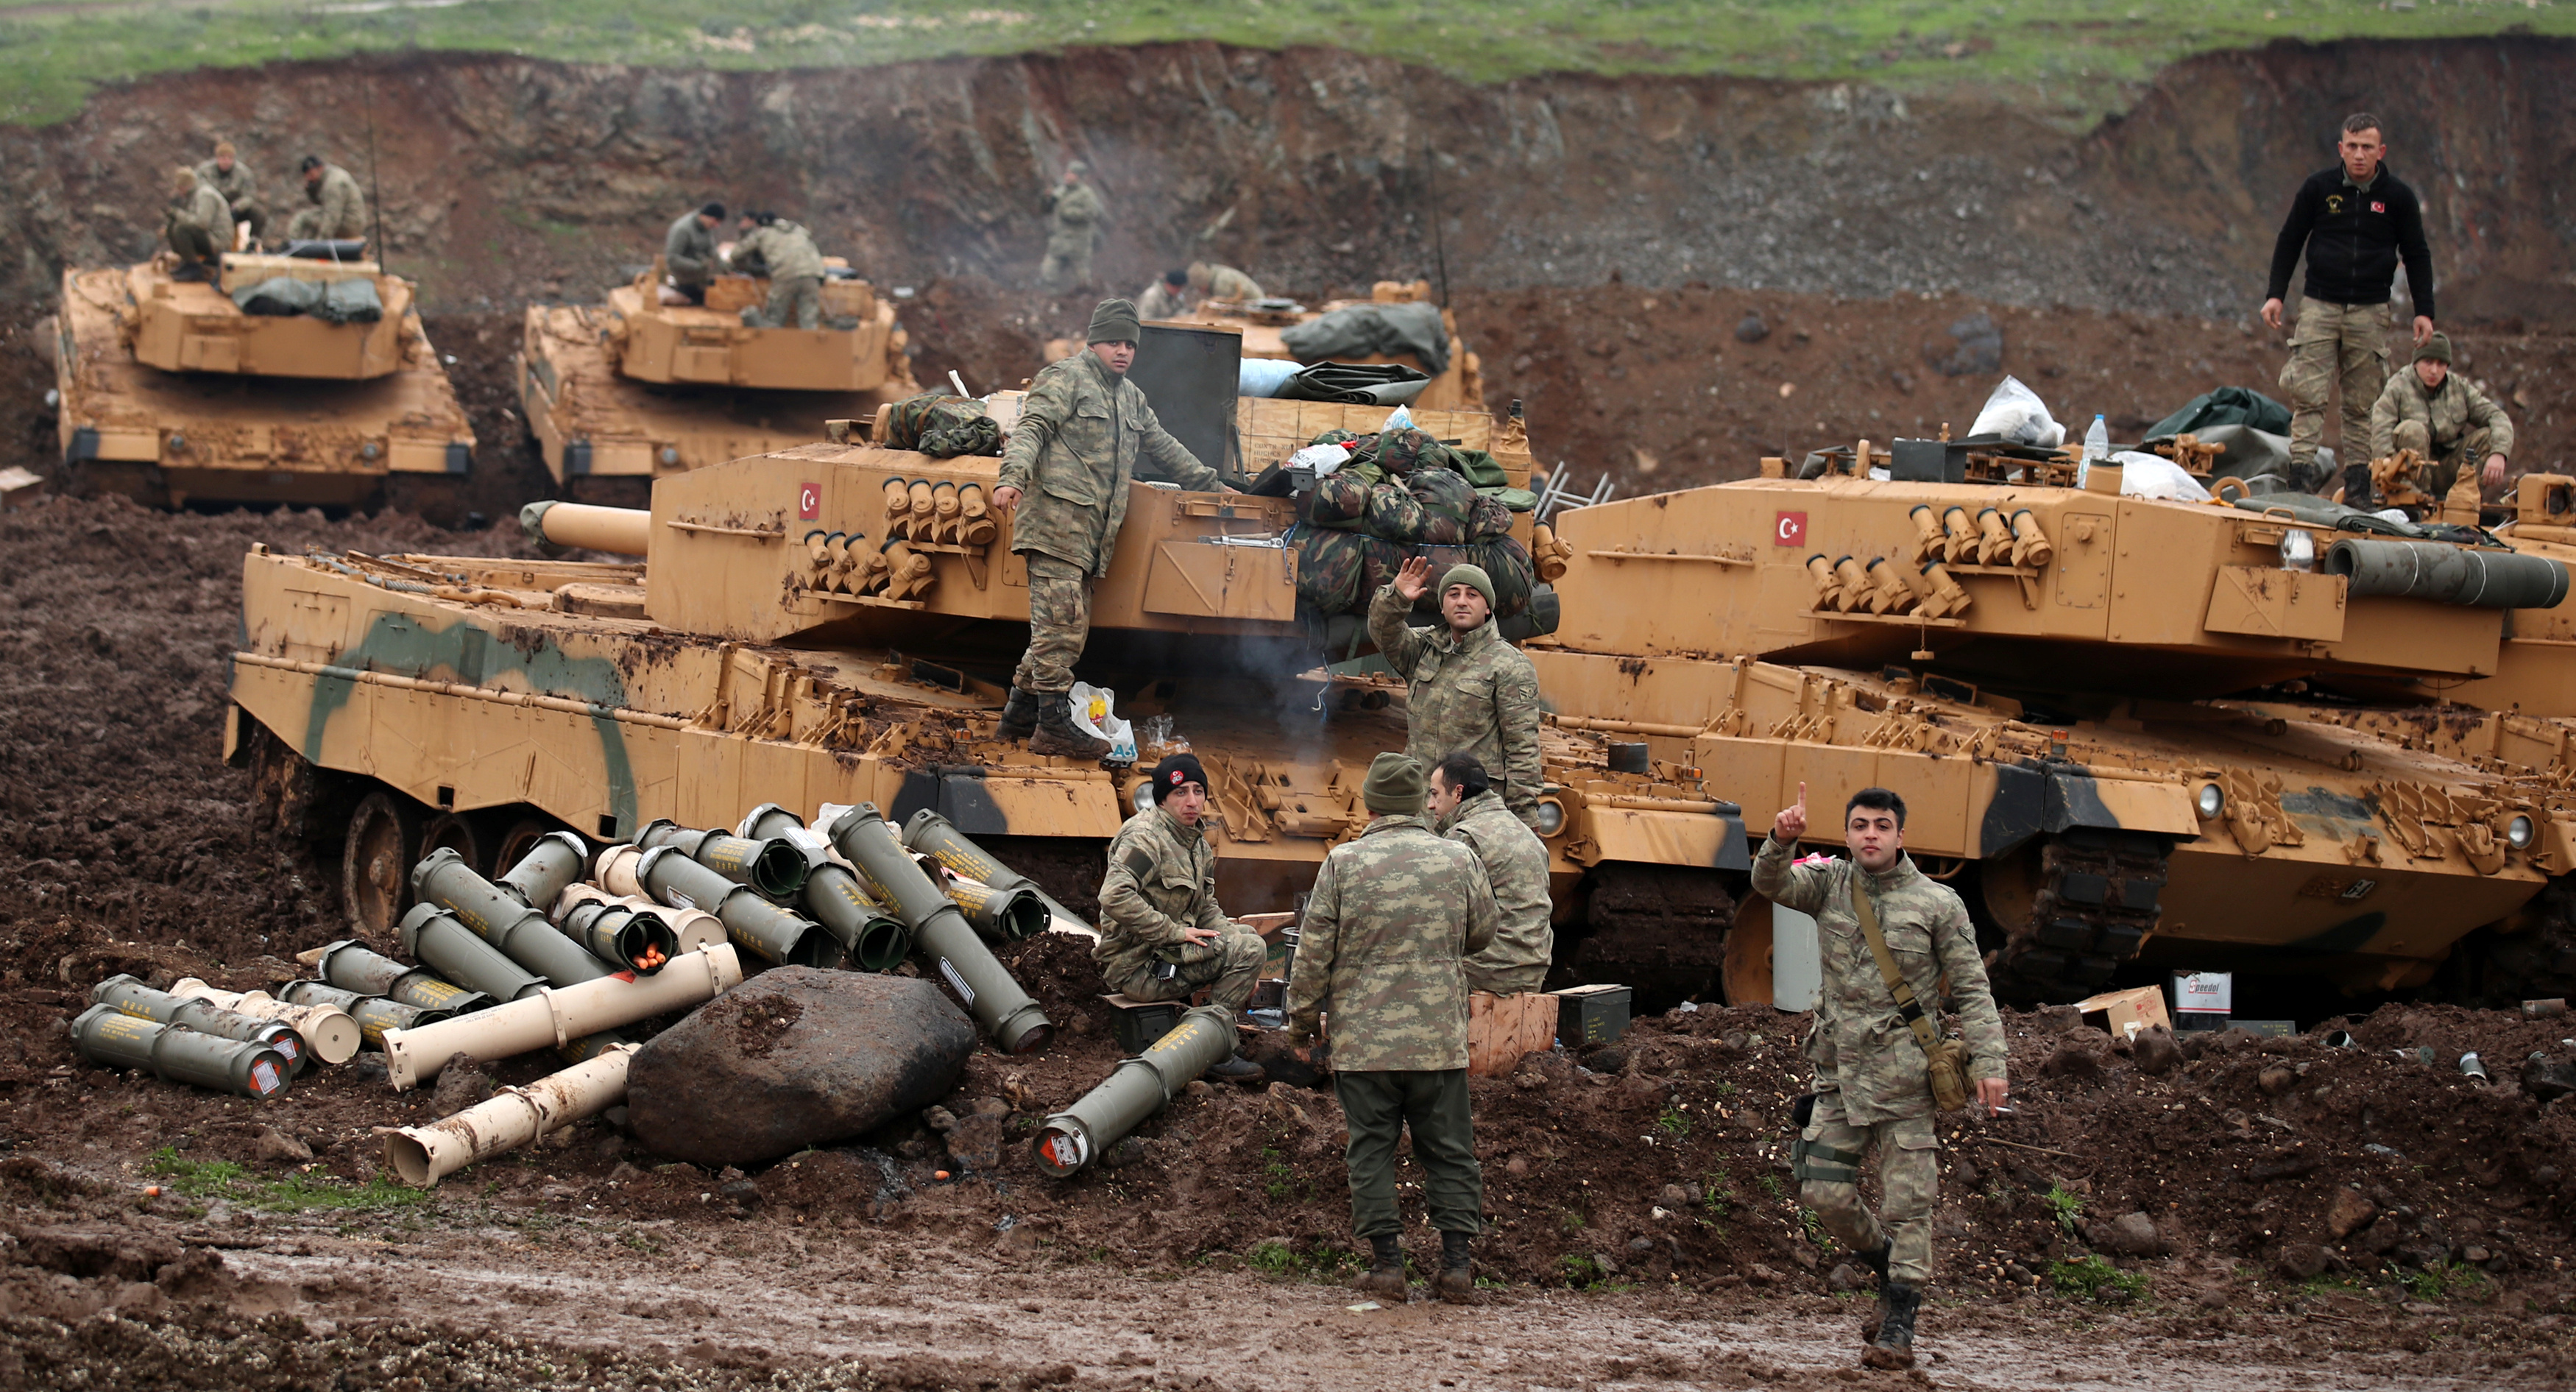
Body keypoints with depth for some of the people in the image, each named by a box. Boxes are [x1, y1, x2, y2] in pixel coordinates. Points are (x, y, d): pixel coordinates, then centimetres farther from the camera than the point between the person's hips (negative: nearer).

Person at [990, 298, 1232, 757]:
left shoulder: (1131, 398, 26)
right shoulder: (1065, 379, 0)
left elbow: (1162, 447, 37)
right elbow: (1031, 429, -12)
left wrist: (1211, 484, 41)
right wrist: (1013, 478, -29)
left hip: (1094, 530, 9)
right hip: (1058, 518, -9)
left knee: (1067, 626, 6)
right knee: (1062, 621, -14)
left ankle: (1021, 713, 13)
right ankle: (1053, 724, -17)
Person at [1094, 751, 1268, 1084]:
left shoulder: (1197, 843, 14)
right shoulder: (1145, 837, -16)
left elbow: (1206, 907, 21)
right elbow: (1115, 898, -29)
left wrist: (1230, 933, 0)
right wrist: (1175, 932, -24)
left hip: (1168, 953, 10)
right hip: (1136, 966, -10)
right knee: (1249, 950, -17)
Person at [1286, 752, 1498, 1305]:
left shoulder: (1343, 863, -6)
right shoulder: (1459, 860, 0)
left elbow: (1313, 954, -3)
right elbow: (1483, 933, 15)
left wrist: (1302, 1023, 9)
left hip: (1362, 1039, -2)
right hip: (1440, 1040, 2)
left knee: (1370, 1149, 6)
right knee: (1449, 1153, 9)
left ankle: (1386, 1261, 2)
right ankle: (1457, 1261, 5)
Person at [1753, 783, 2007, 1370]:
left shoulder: (1937, 903, -2)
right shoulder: (1829, 884, 7)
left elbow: (1972, 989, -1)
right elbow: (1770, 883, -9)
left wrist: (1988, 1062, -10)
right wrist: (1781, 842, -30)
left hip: (1904, 1073, -4)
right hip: (1841, 1071, 4)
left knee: (1907, 1200, -5)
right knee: (1823, 1191, 3)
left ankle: (1899, 1324, 0)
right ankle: (1891, 1267, 29)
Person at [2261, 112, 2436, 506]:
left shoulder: (2398, 196, 1)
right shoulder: (2319, 187, 0)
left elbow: (2417, 255, 9)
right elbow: (2290, 241, 9)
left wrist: (2424, 311, 3)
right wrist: (2276, 294, 1)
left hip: (2370, 311, 1)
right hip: (2320, 306, 0)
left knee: (2362, 403, 2)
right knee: (2307, 393, -12)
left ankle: (2357, 483, 6)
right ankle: (2301, 470, -14)